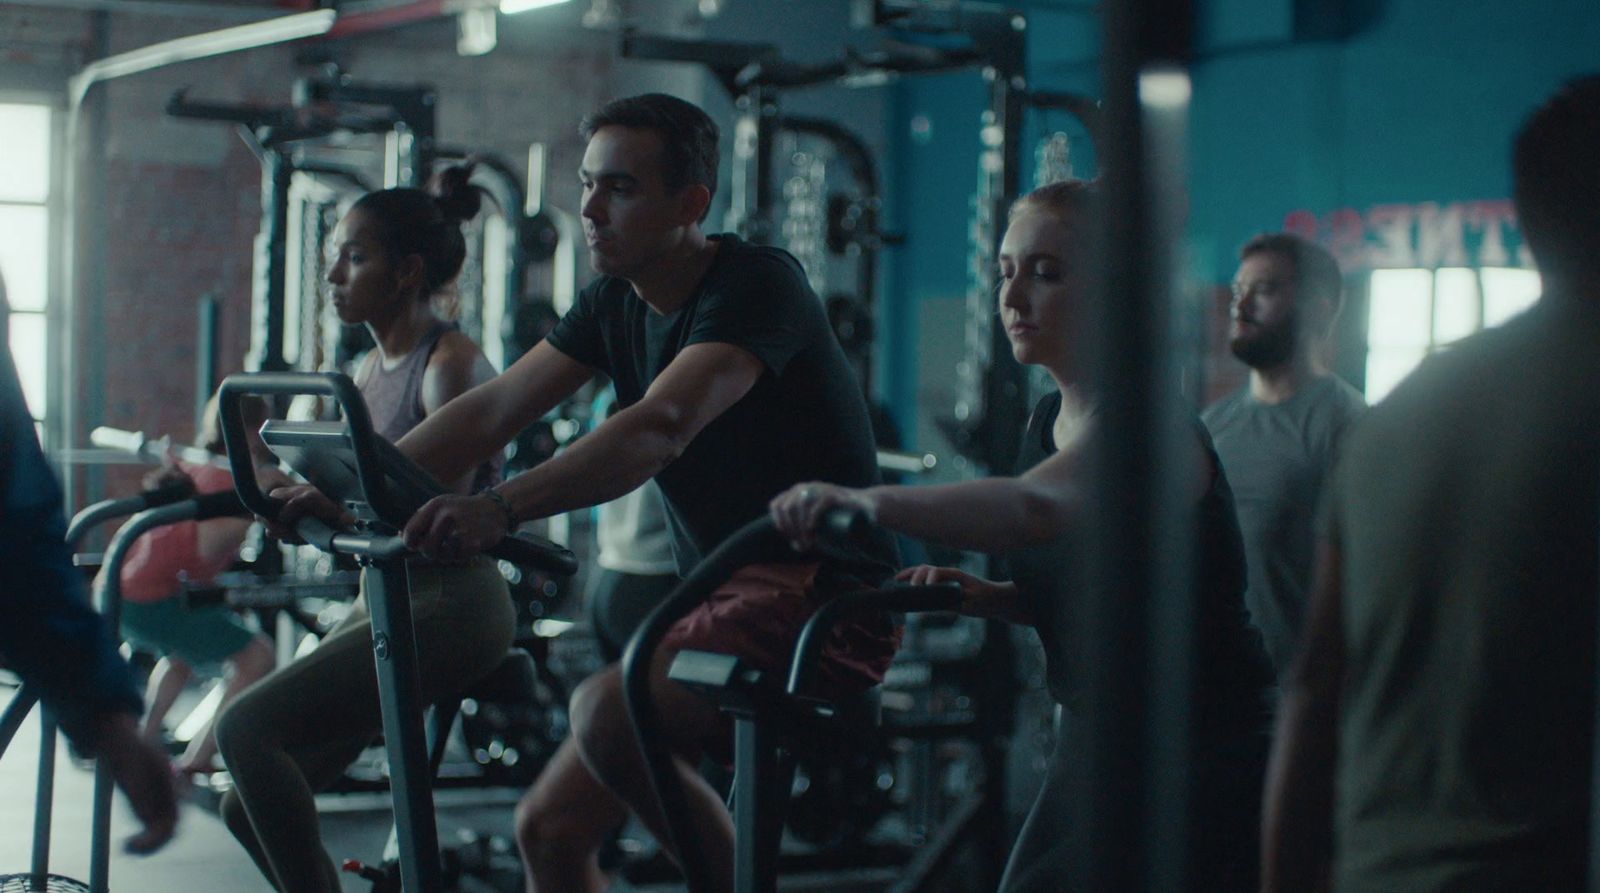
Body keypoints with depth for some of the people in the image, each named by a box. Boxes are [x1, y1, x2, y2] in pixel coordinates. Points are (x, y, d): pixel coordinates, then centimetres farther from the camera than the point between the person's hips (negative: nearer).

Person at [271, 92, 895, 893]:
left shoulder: (756, 286, -16)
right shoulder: (616, 303, 10)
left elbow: (661, 428, -32)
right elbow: (494, 408, 3)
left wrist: (501, 508, -45)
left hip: (825, 600, -9)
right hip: (719, 601, 9)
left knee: (608, 710, -32)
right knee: (550, 828, 4)